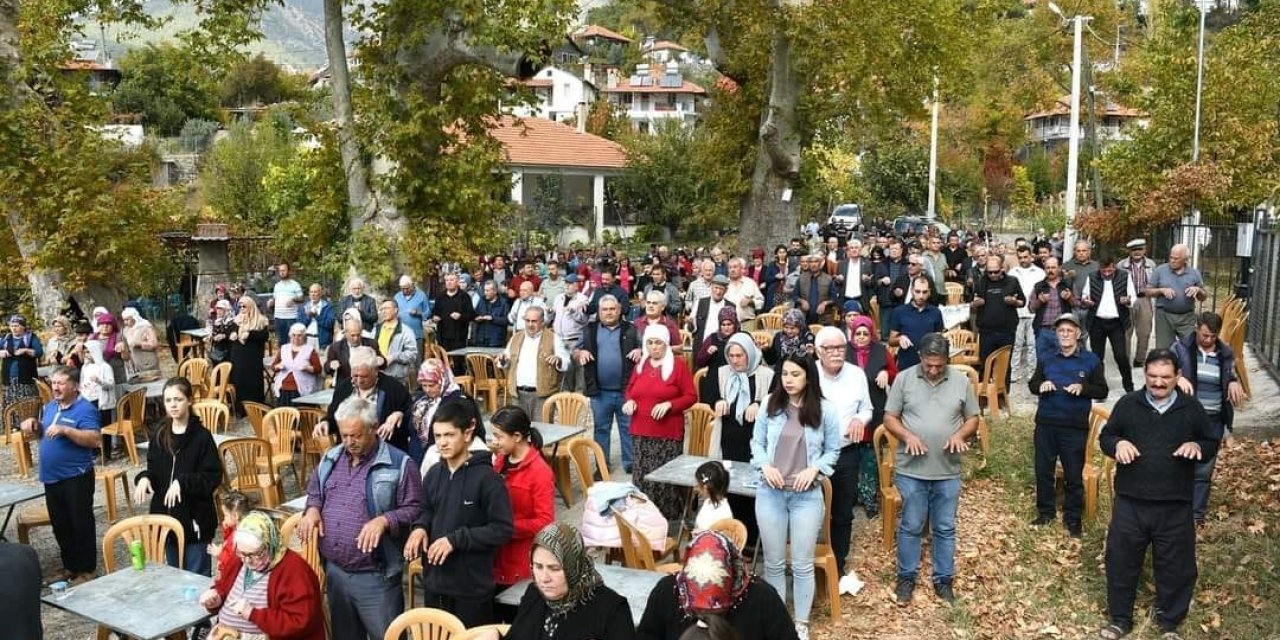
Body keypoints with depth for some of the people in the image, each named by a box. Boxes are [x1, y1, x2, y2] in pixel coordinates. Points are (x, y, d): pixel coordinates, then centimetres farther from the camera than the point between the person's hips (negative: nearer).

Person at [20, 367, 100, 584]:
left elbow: (95, 439, -24)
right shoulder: (50, 407, 11)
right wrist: (35, 426, 2)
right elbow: (45, 433, 23)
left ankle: (86, 569, 12)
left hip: (76, 477, -8)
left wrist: (65, 430, -32)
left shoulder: (85, 409, -15)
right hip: (51, 477, 8)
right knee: (60, 525, 16)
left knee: (81, 524, 2)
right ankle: (69, 566, 29)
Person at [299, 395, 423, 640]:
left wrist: (384, 521, -26)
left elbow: (414, 509, -10)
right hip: (334, 571, 6)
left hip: (375, 576, -5)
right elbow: (314, 492, 22)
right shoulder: (330, 458, 8)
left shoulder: (399, 464, -11)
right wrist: (313, 508, 0)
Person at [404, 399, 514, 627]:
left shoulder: (486, 477, -17)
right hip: (435, 582, 6)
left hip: (473, 586, -5)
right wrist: (420, 527, -5)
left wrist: (456, 539, -21)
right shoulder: (433, 475, 2)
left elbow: (503, 530, -17)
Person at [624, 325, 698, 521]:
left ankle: (669, 518, 5)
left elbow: (691, 396, -5)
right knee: (642, 476, 5)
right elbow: (630, 389, 23)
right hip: (641, 431, 5)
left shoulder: (678, 365, -5)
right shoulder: (640, 365, 11)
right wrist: (629, 401, 1)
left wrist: (669, 404, -19)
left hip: (668, 433, -5)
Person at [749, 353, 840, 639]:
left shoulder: (826, 410, -6)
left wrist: (814, 469, -14)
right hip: (770, 492, 2)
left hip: (807, 495, -2)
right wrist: (765, 465, -10)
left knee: (802, 564, 7)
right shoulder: (770, 405, -1)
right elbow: (756, 441, 7)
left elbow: (833, 451, 3)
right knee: (773, 561, 13)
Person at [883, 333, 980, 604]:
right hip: (911, 471, -1)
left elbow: (973, 419, 7)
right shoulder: (903, 379, -5)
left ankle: (943, 579, 26)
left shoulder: (961, 381, 0)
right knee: (911, 527, 9)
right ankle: (906, 577, 24)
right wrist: (908, 436, -19)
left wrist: (960, 434, -14)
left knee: (945, 529, 12)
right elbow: (889, 418, -1)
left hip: (948, 472, 2)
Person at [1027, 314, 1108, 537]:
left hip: (1075, 426, -3)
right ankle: (1045, 512, 25)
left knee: (1073, 475, 5)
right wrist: (1041, 385, -11)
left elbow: (1102, 392, 0)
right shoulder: (1046, 358, 9)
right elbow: (1032, 384, 12)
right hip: (1045, 423, 3)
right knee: (1043, 470, 10)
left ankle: (1073, 519, 17)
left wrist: (1083, 388, -19)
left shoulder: (1091, 360, 0)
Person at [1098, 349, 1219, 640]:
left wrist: (1197, 446, -15)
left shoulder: (1192, 408, 1)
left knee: (1175, 567, 11)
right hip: (1130, 502, 0)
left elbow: (1212, 444, 8)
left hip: (1175, 506, 0)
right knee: (1121, 561, 9)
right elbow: (1105, 436, 7)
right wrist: (1117, 443, -16)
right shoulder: (1128, 404, 1)